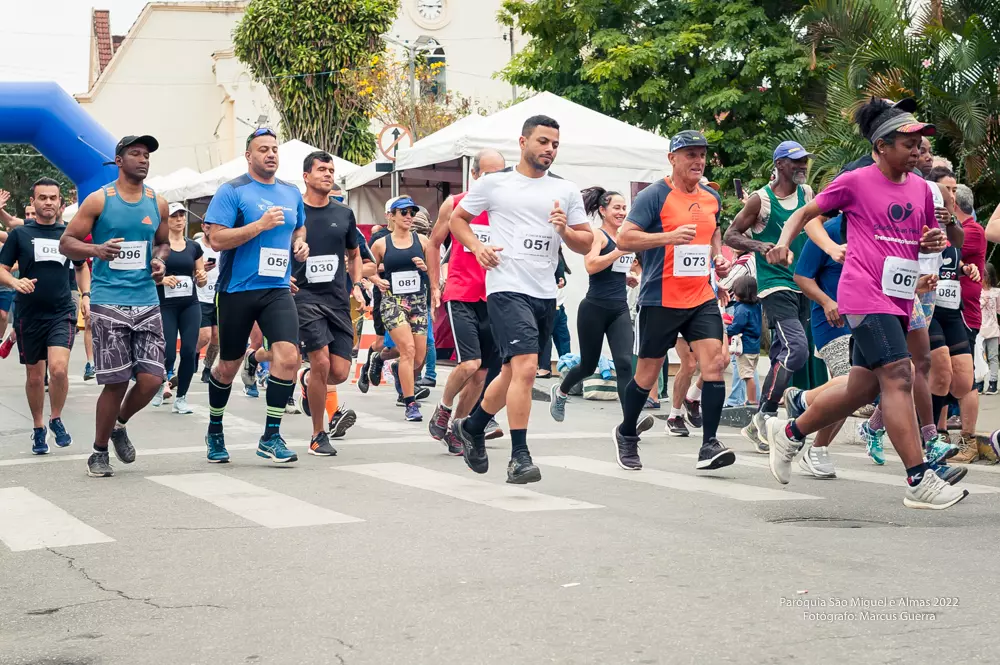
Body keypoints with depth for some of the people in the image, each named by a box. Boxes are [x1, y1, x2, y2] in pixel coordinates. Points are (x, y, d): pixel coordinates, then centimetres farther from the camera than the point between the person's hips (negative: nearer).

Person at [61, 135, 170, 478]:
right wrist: (97, 250, -19)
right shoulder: (99, 200, -1)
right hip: (108, 302, -4)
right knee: (116, 382, -5)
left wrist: (160, 261, 4)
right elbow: (66, 243, 0)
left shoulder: (157, 203, 11)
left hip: (147, 300, 4)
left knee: (152, 379, -5)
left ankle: (119, 425, 26)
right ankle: (100, 452, 15)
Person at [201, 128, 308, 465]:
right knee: (228, 366, 9)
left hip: (277, 289, 4)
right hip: (237, 289, -4)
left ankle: (271, 437, -7)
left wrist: (299, 243, 7)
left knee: (288, 356, -16)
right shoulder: (232, 191, -7)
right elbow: (216, 239, -15)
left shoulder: (291, 193, 11)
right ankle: (215, 431, 33)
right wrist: (261, 224, -22)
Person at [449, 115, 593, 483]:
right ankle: (519, 457, -15)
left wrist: (565, 231, -9)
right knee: (525, 367, -20)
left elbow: (586, 244, 12)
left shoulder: (566, 190, 10)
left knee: (514, 371, 16)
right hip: (507, 288, -5)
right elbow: (458, 218, 13)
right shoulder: (493, 183, 2)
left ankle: (472, 427, 39)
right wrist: (478, 247, -4)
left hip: (546, 294, 6)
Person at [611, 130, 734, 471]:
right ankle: (626, 434, 29)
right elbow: (624, 239, -14)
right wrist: (670, 236, -25)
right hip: (660, 299, -5)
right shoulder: (655, 195, -9)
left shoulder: (712, 197, 11)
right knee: (648, 372, 6)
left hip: (702, 298, 5)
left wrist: (719, 257, 9)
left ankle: (709, 445, -11)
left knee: (714, 362, -12)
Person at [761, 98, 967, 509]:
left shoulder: (921, 189, 14)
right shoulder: (855, 182, -4)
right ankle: (919, 482, -18)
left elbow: (927, 238, 26)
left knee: (862, 389, 11)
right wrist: (783, 242, -14)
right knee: (898, 378, -17)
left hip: (898, 299, 8)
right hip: (865, 295, -8)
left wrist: (934, 242, 3)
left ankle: (788, 433, 31)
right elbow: (806, 213, 4)